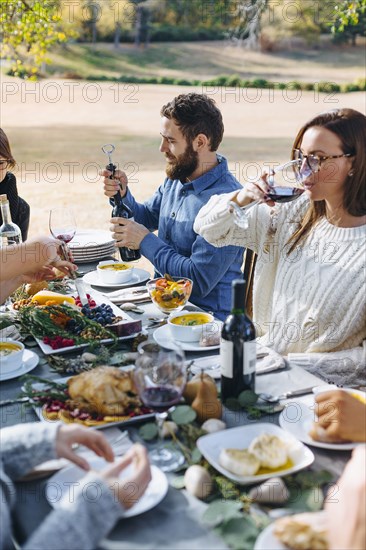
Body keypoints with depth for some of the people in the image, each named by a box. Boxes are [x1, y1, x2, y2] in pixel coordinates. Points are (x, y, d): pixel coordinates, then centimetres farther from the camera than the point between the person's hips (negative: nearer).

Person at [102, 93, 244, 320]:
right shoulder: (177, 177, 4)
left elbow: (199, 282, -26)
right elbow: (147, 217, 22)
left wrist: (145, 241, -17)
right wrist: (122, 194, 0)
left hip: (206, 318, -8)